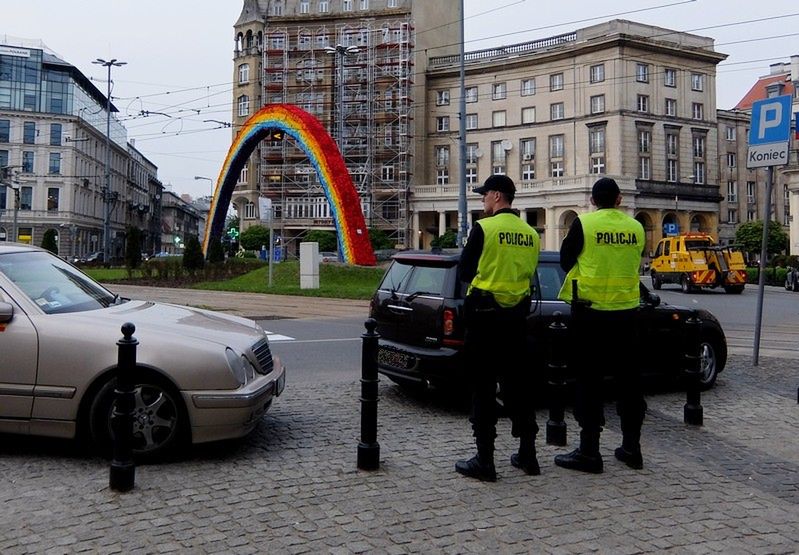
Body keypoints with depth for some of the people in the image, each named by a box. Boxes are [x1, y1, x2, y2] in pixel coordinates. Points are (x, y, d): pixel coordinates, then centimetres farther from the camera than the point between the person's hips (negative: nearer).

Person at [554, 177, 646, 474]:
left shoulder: (583, 223, -9)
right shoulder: (635, 227, 2)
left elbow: (566, 261, 1)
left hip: (590, 312, -4)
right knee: (628, 379, 13)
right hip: (626, 312, 4)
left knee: (589, 382, 2)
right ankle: (631, 446, 21)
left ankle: (589, 450, 5)